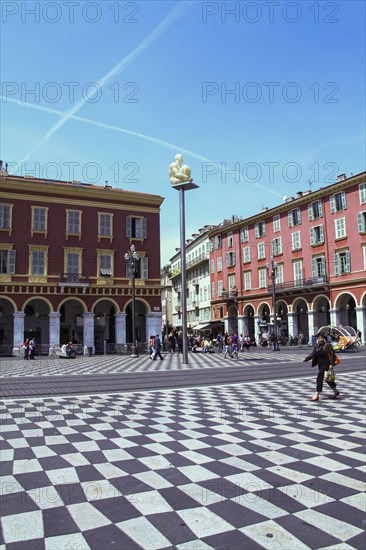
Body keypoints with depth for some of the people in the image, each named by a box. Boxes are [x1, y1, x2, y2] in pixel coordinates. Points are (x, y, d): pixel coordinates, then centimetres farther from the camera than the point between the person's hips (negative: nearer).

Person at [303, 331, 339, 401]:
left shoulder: (327, 345, -12)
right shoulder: (316, 346, 9)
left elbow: (332, 354, -16)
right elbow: (312, 354, 10)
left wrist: (332, 364, -23)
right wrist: (306, 359, -2)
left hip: (326, 364, -8)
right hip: (320, 364, 8)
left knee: (319, 378, -12)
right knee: (327, 379, 18)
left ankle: (317, 395, -8)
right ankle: (335, 391, 37)